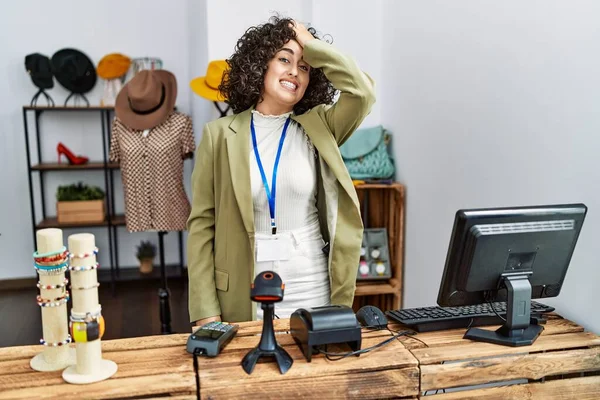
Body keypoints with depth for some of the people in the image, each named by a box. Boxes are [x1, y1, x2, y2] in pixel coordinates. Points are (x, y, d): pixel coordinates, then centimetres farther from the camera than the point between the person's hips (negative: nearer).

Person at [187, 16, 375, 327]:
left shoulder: (319, 126, 2)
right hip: (243, 298, -1)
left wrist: (313, 46, -4)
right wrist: (205, 310, -7)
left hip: (313, 293, 1)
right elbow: (201, 224, -3)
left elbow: (362, 93, -18)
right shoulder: (219, 134, -2)